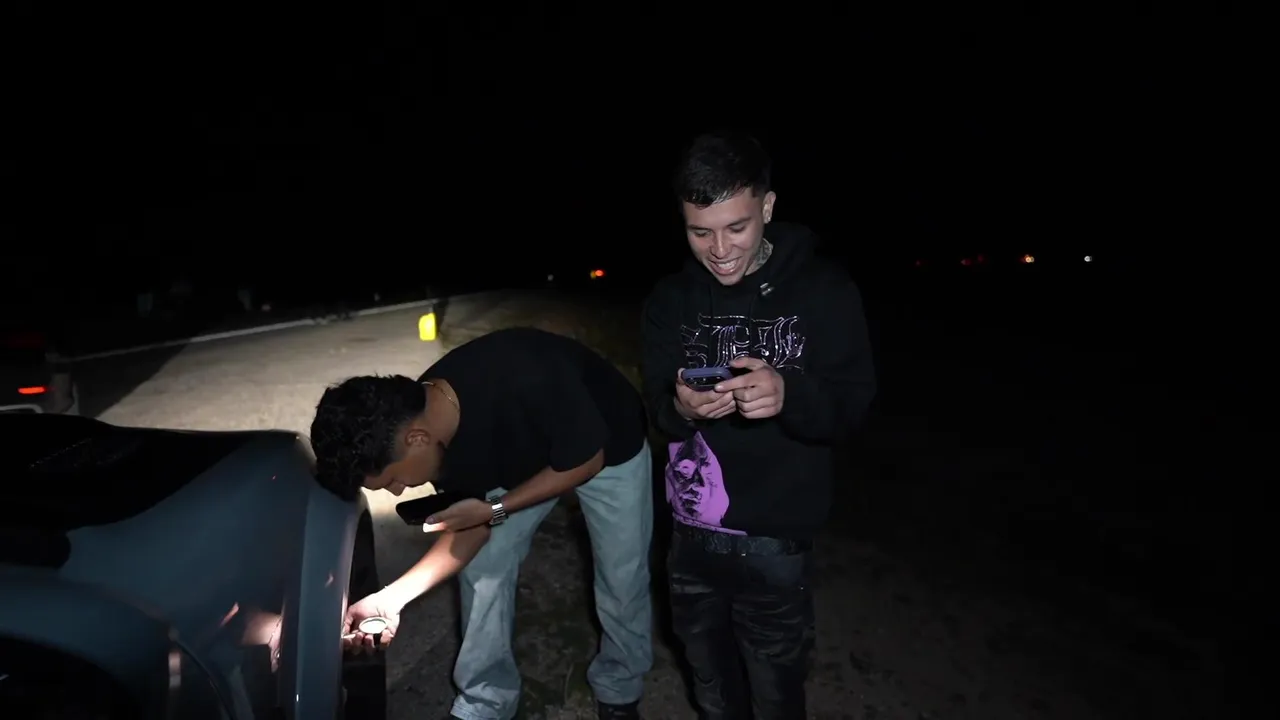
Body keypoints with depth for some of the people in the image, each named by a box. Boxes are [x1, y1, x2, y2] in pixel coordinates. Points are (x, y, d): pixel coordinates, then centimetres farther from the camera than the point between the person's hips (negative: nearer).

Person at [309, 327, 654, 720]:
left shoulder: (527, 382, -44)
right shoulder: (435, 422, -22)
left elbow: (586, 462, -26)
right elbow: (471, 525, -9)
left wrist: (495, 510, -30)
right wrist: (392, 597, -18)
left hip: (608, 450, -4)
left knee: (622, 581, 3)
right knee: (481, 570, 0)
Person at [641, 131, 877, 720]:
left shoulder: (824, 290, -11)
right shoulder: (669, 299, 0)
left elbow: (853, 402, -12)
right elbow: (656, 411, -1)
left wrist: (789, 395, -34)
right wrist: (681, 409, -25)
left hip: (775, 538, -3)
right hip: (691, 532, 4)